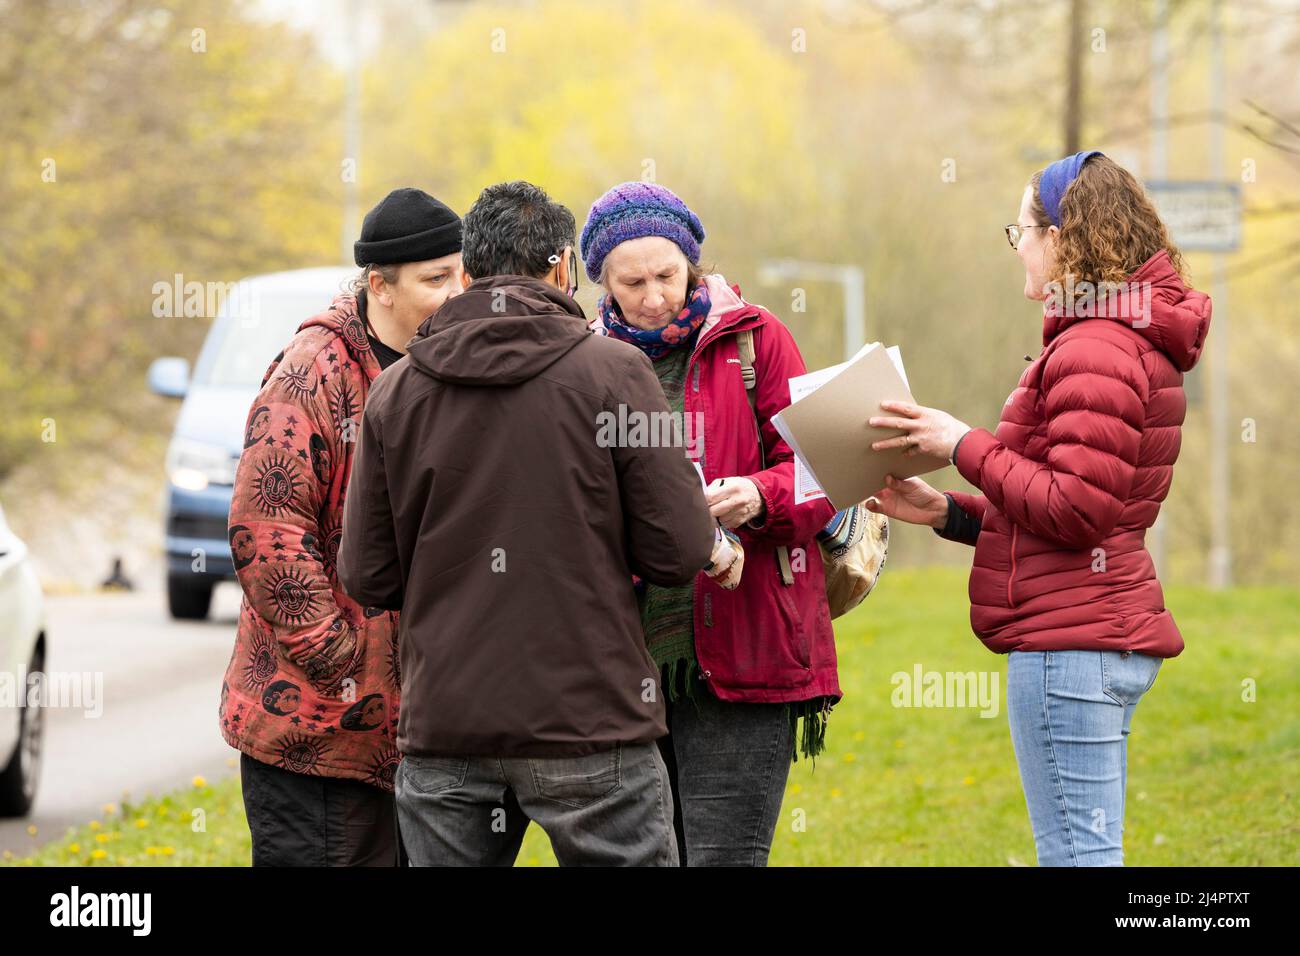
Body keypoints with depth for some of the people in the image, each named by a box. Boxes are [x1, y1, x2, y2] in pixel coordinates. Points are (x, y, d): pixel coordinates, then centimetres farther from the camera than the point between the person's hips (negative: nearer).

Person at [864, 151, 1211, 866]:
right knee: (1089, 851, 14)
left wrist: (964, 446, -12)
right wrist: (949, 512, 14)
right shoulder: (1132, 339, 19)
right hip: (1108, 631, 11)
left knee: (1075, 854, -9)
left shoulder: (1094, 351, -14)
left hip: (1070, 644, -11)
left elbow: (1076, 509, -21)